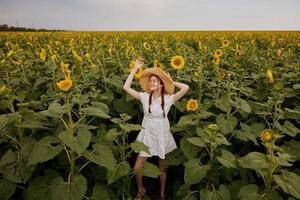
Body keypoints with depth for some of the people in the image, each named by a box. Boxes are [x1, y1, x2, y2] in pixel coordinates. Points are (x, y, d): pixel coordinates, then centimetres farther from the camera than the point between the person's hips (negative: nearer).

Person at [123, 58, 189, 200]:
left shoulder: (168, 99, -9)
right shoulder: (144, 97, -6)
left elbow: (186, 88, -19)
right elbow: (126, 87, -13)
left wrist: (171, 82, -6)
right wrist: (135, 69, -12)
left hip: (162, 137, 0)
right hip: (147, 136, 1)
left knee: (162, 168, 17)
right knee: (136, 168, 2)